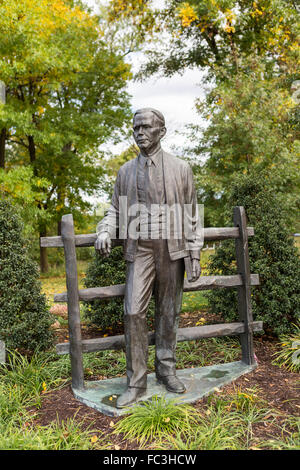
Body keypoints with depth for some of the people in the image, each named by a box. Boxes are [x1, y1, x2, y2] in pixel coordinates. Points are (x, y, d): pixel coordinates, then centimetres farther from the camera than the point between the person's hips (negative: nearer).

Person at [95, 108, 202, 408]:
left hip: (171, 249, 0)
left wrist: (195, 254, 0)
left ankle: (166, 370, 26)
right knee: (133, 312, -8)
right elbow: (115, 210, 12)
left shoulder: (180, 169, 5)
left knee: (168, 312, 9)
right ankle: (136, 382, 5)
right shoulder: (125, 171, 9)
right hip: (139, 250, 1)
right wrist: (105, 233, -9)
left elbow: (191, 215, 5)